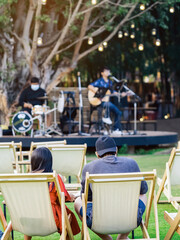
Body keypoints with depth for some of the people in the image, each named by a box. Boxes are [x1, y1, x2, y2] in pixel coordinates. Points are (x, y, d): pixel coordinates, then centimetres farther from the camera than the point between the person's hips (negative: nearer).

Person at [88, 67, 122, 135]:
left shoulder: (110, 82, 15)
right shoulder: (100, 81, -6)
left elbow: (112, 92, 22)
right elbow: (89, 86, -16)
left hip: (107, 100, 7)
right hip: (101, 101, -7)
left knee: (118, 112, -3)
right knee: (108, 104, -39)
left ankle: (116, 129, 1)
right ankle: (106, 118, -12)